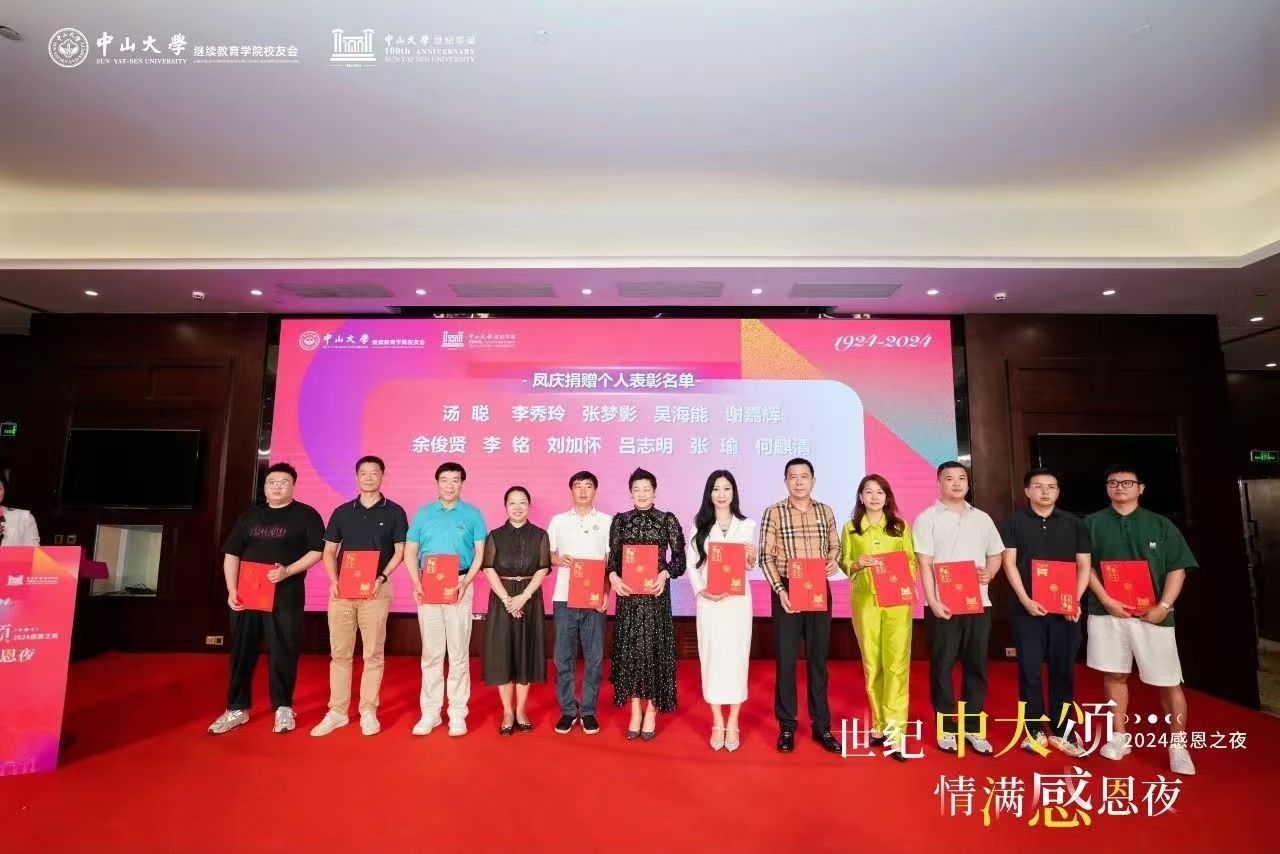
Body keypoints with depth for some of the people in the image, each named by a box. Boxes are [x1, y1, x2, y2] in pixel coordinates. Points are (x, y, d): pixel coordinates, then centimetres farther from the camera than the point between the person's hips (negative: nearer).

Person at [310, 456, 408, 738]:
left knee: (373, 653, 3)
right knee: (339, 652, 7)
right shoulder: (342, 512, 9)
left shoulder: (394, 512, 2)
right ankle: (337, 711, 17)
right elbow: (329, 550, 10)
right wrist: (334, 580, -5)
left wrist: (382, 577, -13)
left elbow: (400, 551, 1)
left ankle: (368, 711, 13)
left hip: (376, 589, -2)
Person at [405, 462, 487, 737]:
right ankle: (430, 711, 19)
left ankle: (457, 713, 12)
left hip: (459, 588, -1)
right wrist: (417, 583, -6)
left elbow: (480, 553, -1)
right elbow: (410, 553, 8)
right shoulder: (423, 514, 8)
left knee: (459, 653, 3)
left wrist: (466, 582, -14)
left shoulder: (472, 515, 2)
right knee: (431, 653, 8)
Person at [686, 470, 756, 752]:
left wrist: (751, 558, -15)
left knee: (736, 655, 2)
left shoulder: (746, 525, 6)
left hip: (738, 599, 0)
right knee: (711, 655, 3)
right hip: (708, 599, 0)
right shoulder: (699, 524, 6)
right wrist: (701, 590, -12)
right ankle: (717, 722, 15)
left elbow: (749, 566, 8)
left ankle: (733, 723, 13)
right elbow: (691, 563, 3)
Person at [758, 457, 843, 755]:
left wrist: (834, 560, -7)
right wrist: (779, 590, -15)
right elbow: (766, 557, -6)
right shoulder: (774, 513, -4)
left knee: (818, 658, 11)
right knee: (786, 659, 4)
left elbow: (835, 545, 15)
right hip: (787, 591, -3)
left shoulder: (825, 511, 6)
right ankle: (787, 726, 18)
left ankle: (821, 725, 24)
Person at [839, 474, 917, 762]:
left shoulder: (900, 527, 9)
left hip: (897, 600, 0)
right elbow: (843, 563, 6)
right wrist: (857, 564, -14)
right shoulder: (851, 528, 8)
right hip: (864, 600, 1)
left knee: (896, 664, -6)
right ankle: (879, 725, 20)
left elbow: (912, 561, 8)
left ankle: (895, 732, -2)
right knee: (872, 664, 7)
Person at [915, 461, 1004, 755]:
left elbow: (996, 554, 17)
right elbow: (924, 564, -6)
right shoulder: (927, 518, -1)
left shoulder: (982, 518, 13)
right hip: (944, 604, -4)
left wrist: (989, 572, -5)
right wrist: (932, 601, -15)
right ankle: (946, 727, 14)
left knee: (976, 666, 9)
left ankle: (973, 727, 21)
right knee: (942, 666, 2)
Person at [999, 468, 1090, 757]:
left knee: (1063, 669, 7)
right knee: (1029, 669, 2)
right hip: (1027, 609, -2)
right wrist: (1025, 600, -12)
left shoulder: (1074, 524, 8)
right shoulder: (1015, 522, 2)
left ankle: (1061, 730, 19)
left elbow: (1084, 565, 6)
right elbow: (1009, 562, -3)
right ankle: (1035, 729, 13)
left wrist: (1076, 601, -6)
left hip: (1065, 609, 2)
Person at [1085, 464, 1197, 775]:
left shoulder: (1160, 524, 5)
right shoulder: (1092, 523, 4)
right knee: (1114, 674, 8)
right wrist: (1107, 600, -8)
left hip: (1152, 614, 0)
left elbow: (1177, 569, 1)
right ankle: (1119, 738, 19)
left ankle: (1178, 746, 17)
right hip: (1107, 611, 1)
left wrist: (1163, 606, -10)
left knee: (1168, 681, 3)